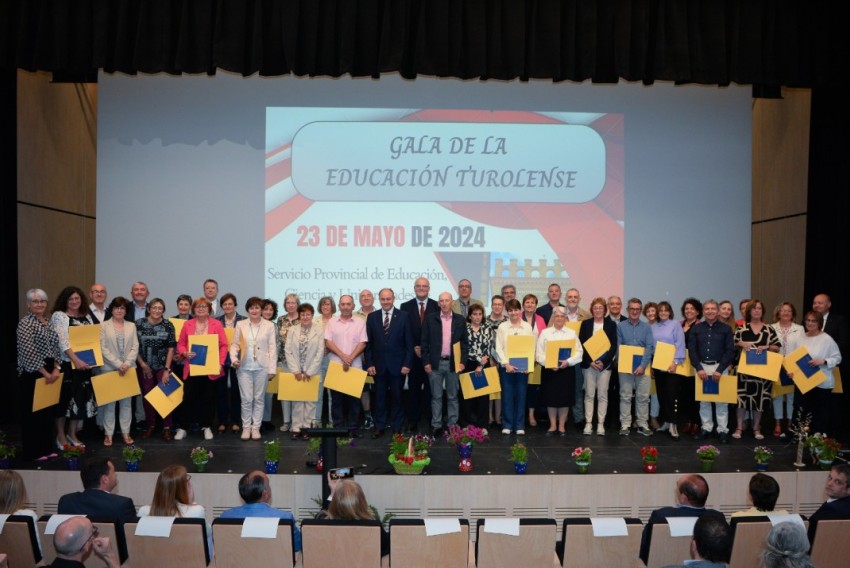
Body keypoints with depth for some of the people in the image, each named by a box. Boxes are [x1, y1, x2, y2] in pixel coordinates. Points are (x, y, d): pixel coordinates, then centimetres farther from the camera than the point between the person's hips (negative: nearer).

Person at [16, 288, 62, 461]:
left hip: (50, 371, 7)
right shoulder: (25, 323, -11)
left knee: (49, 409, 11)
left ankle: (47, 447, 21)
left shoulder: (48, 323, 13)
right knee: (33, 411, -1)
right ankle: (33, 451, 8)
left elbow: (56, 348, 14)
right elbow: (28, 352, -18)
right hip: (32, 373, -7)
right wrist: (45, 372, -15)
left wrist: (56, 369, -1)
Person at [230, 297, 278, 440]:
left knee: (258, 398, 7)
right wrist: (234, 358, -12)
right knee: (246, 399, 1)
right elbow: (235, 344, 7)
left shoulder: (269, 325, 2)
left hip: (262, 367, 0)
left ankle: (256, 427, 15)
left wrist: (272, 369, -3)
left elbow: (272, 348, 1)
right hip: (244, 367, 0)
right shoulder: (241, 325, 6)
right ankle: (246, 427, 13)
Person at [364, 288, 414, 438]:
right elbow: (368, 343, 4)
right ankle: (379, 427, 18)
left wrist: (407, 364, -8)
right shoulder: (372, 317, 4)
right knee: (379, 397, 8)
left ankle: (397, 427, 18)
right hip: (378, 364, 2)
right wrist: (369, 363, -3)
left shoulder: (404, 316, -2)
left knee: (397, 397, 8)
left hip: (398, 365, -1)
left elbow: (409, 343, -3)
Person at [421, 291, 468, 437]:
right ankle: (436, 426, 11)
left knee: (453, 397, 7)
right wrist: (426, 362, -5)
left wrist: (462, 361, -3)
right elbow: (425, 342, 1)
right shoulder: (430, 319, 1)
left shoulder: (460, 320, 4)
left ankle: (452, 426, 15)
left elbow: (465, 342, 6)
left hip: (453, 363, 1)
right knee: (436, 396, 5)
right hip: (435, 363, -1)